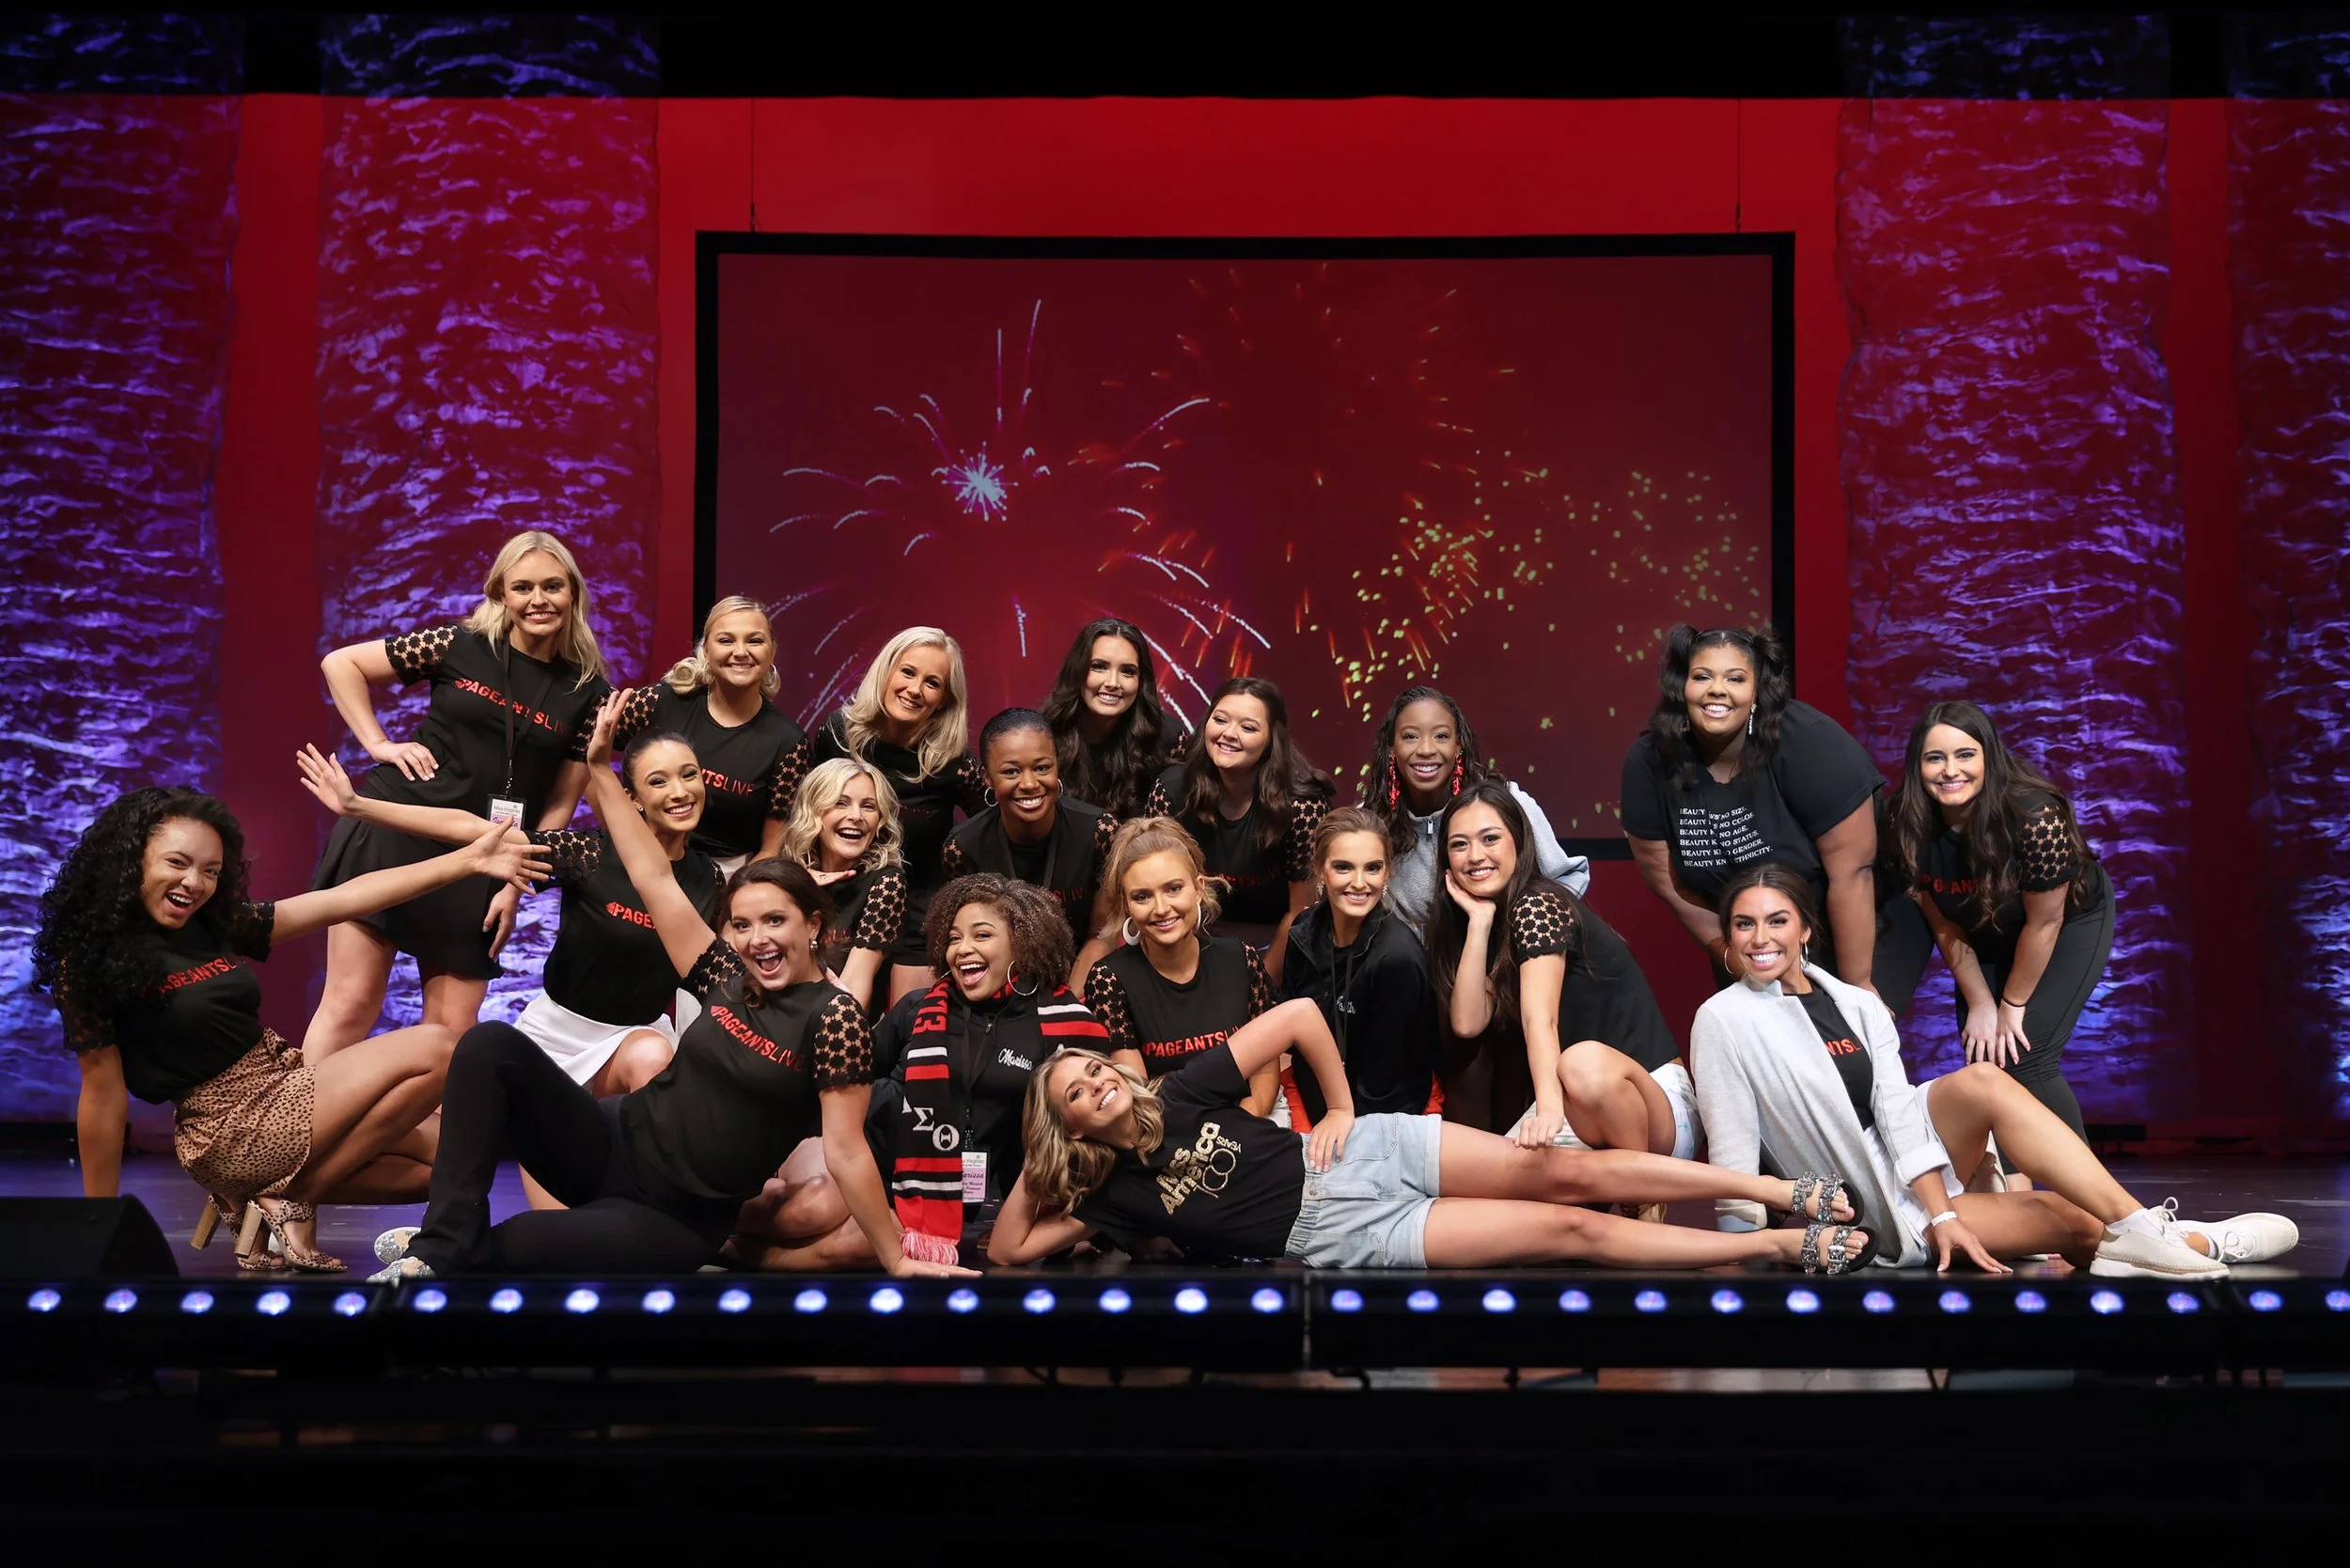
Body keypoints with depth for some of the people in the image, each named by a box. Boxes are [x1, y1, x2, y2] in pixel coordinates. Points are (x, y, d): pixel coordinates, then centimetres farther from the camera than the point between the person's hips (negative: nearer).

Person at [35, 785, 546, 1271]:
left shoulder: (216, 924, 6)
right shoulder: (91, 959, -11)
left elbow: (345, 898, 4)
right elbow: (103, 1092, -11)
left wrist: (468, 860, -2)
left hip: (283, 1085, 7)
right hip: (233, 1129, -7)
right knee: (432, 1048, -13)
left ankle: (264, 1196, 5)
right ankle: (293, 1201, -6)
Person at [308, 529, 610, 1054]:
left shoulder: (588, 692, 3)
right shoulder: (459, 645, -2)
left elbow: (560, 802, 6)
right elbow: (340, 663, 6)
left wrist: (514, 883, 1)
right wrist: (378, 745, -2)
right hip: (394, 830, -2)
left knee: (452, 1029, 2)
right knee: (350, 1004, -5)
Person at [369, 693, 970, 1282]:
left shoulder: (833, 1016, -15)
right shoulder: (728, 980, 3)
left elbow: (845, 1150, -14)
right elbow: (654, 878, 8)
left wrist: (895, 1259, -15)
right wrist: (599, 770, 9)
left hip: (679, 1221, -6)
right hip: (615, 1144, 6)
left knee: (516, 1243, -35)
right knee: (491, 1044, -15)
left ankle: (463, 1251, -2)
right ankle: (448, 1242, -16)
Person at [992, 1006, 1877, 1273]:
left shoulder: (1185, 1094, 1)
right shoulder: (1120, 1192, 3)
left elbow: (1297, 1015, -1)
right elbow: (1009, 1252, 2)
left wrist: (1339, 1109, 0)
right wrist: (1034, 1165, -5)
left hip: (1359, 1154, 1)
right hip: (1339, 1232, -1)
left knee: (1559, 1174, -14)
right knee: (1569, 1230, -12)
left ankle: (1792, 1193, -6)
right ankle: (1791, 1248, -9)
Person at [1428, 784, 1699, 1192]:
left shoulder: (1538, 905, -12)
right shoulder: (1499, 929, 9)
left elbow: (1540, 1018, -28)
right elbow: (1467, 1023, -7)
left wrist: (1550, 1106, -42)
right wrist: (1479, 918, -9)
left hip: (1654, 1101, -6)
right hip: (1584, 1115, 6)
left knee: (1585, 1062, -40)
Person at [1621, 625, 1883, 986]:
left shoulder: (1809, 744, -28)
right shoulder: (1649, 763, -17)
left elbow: (1851, 872, -25)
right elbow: (1669, 883, -8)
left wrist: (1856, 987, -22)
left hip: (1845, 933, -3)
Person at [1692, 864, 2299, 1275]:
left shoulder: (1858, 1005, 5)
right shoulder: (1723, 1021, -9)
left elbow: (1896, 1110, -4)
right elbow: (1732, 1151, -11)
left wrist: (1944, 1214, -14)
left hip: (1913, 1169, 4)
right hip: (1869, 1210, -4)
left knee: (1983, 1082, -26)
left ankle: (2139, 1234, -28)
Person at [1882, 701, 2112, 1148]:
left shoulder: (2034, 815, -36)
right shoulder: (1911, 828, -22)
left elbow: (2044, 921, -24)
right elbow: (1947, 929, -10)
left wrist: (2012, 1005, -15)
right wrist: (1980, 1005, -7)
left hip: (2071, 922, -5)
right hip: (1993, 934, 5)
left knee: (2024, 1057, -16)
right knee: (1983, 1056, -3)